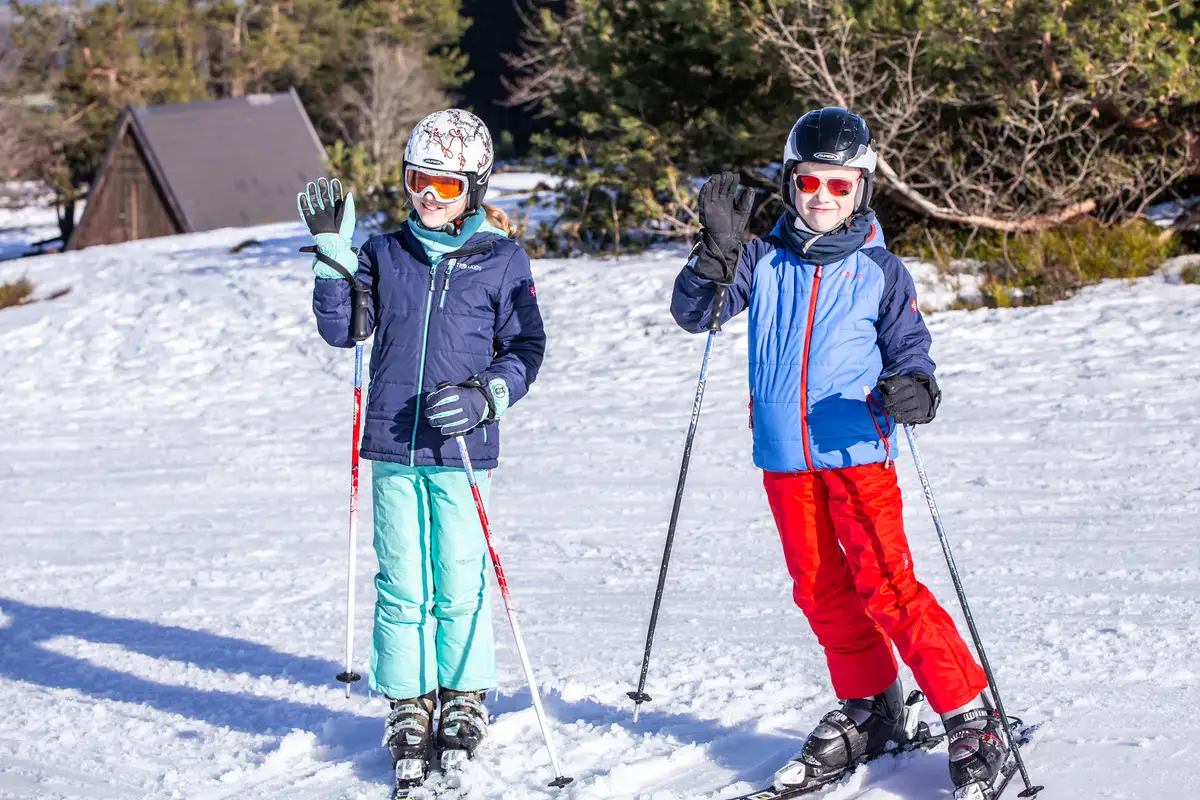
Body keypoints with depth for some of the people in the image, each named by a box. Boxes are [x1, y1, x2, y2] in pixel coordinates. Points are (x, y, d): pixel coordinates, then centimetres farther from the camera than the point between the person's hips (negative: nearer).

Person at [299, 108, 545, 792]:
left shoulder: (502, 260, 2)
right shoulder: (386, 253, 9)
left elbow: (526, 346, 4)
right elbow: (342, 329, 4)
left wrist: (487, 396, -13)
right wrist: (333, 253, -6)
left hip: (460, 449, -2)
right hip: (393, 447, 2)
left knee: (460, 584, 0)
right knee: (401, 587, 5)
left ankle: (465, 700, 18)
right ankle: (409, 707, 16)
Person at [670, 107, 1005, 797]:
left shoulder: (880, 272, 1)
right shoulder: (764, 263, 6)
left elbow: (910, 347, 3)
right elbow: (693, 312, 1)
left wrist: (914, 387, -20)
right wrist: (719, 249, -16)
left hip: (858, 451, -4)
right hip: (785, 456, 4)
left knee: (884, 584, -11)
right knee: (820, 589, 10)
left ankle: (971, 715, -5)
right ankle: (870, 708, 27)